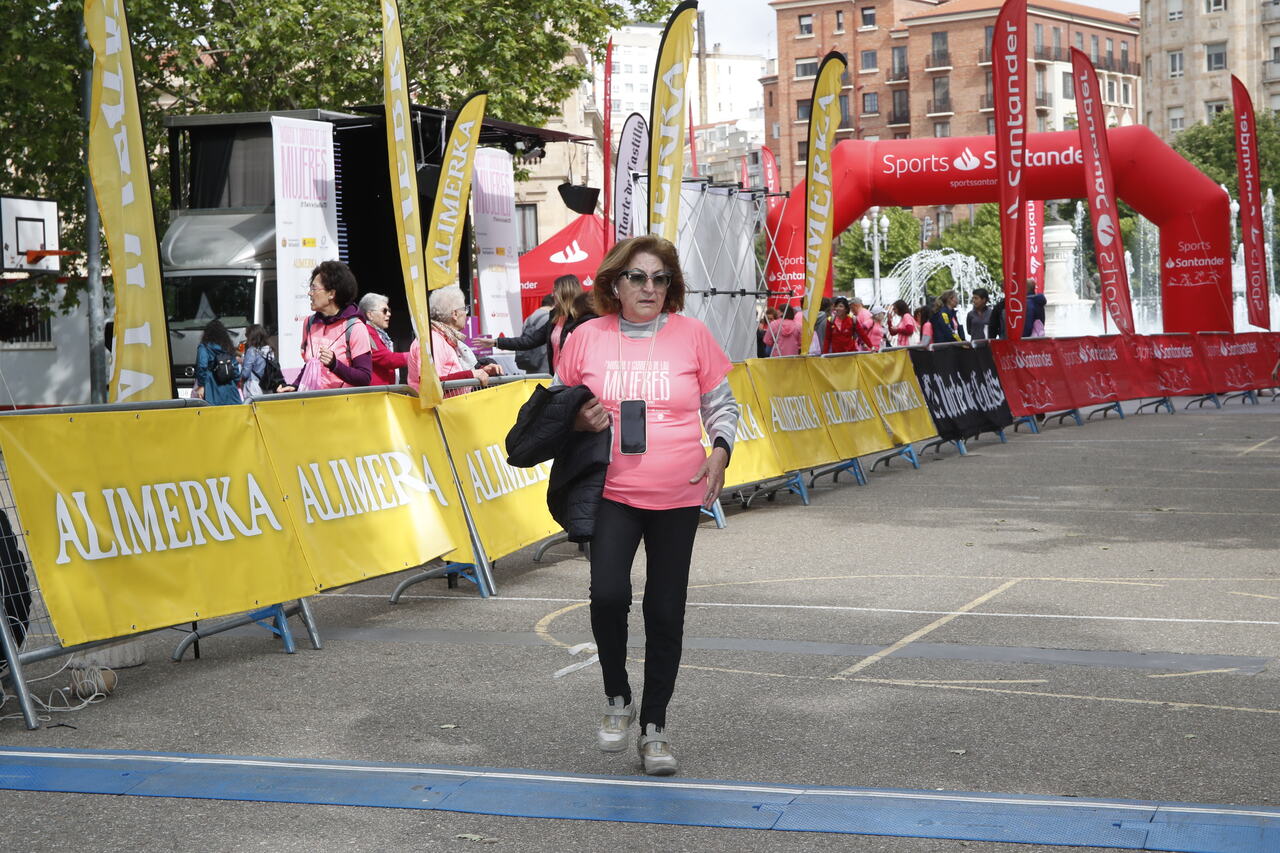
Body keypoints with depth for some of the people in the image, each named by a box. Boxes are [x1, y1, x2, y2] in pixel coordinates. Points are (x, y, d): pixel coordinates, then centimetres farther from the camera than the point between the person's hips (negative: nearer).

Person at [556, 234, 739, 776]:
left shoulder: (691, 335, 1)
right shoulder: (586, 339, 1)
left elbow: (722, 405, 12)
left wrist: (719, 452, -5)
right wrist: (579, 422, -8)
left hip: (679, 498, 1)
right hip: (612, 493, -1)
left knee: (665, 613, 5)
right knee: (608, 595, -18)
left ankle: (654, 728, 20)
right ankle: (618, 700, 9)